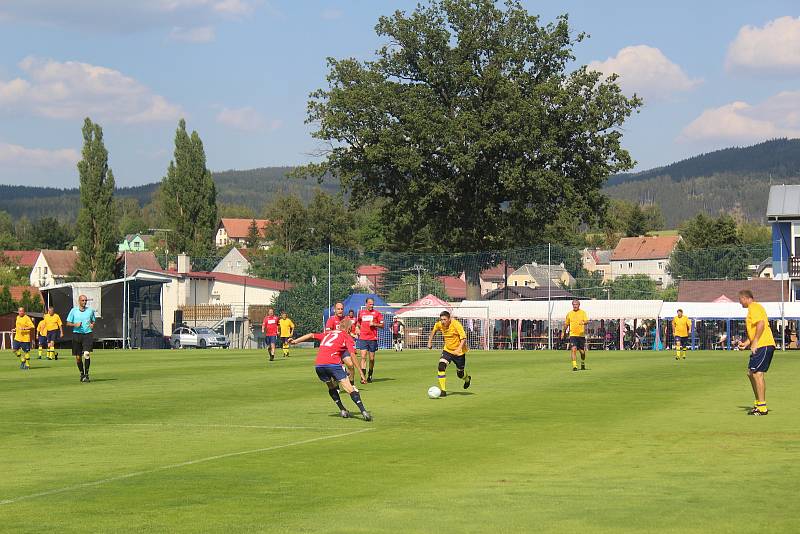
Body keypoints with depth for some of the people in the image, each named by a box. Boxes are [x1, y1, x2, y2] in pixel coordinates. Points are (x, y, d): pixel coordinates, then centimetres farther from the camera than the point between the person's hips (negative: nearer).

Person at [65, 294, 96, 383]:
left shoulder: (90, 310, 9)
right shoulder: (73, 310, 4)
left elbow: (93, 321, 21)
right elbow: (68, 323, 6)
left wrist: (92, 325, -2)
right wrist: (75, 325, -13)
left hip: (88, 334, -1)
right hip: (77, 334, 1)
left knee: (87, 354, -19)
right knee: (78, 357, 5)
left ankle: (86, 374, -10)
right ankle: (82, 373, 25)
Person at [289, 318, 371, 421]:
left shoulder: (328, 333, 27)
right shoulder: (347, 337, 11)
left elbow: (311, 335, 21)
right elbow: (352, 354, 0)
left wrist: (296, 341, 22)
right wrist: (361, 372, -2)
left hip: (318, 365, 5)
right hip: (333, 363, -5)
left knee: (332, 387, 27)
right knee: (349, 388, -6)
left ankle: (342, 410, 22)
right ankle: (363, 411, -17)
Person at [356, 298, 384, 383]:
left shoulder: (377, 313, 3)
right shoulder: (361, 312, 11)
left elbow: (382, 325, 3)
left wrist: (374, 324, -12)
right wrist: (358, 329, 14)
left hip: (373, 338, -1)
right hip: (363, 338, 1)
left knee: (372, 358, 7)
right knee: (363, 357, -12)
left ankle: (370, 375, 25)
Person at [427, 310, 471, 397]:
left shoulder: (456, 324, -25)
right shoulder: (439, 325, -9)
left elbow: (464, 338, -27)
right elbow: (434, 331, 15)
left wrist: (458, 349, -39)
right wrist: (430, 342, 13)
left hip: (459, 352, -4)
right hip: (447, 350, 4)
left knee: (460, 374, 10)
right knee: (441, 367, -21)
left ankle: (467, 379, 49)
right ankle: (443, 390, -15)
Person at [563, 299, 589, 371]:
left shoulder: (583, 312, 2)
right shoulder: (569, 314, 8)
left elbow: (587, 321, -12)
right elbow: (566, 324, 20)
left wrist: (584, 322, -34)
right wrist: (564, 333, 25)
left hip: (581, 335, 0)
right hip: (573, 335, 0)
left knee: (582, 351, 9)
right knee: (574, 349, -17)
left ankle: (583, 364, 35)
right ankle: (574, 366, -20)